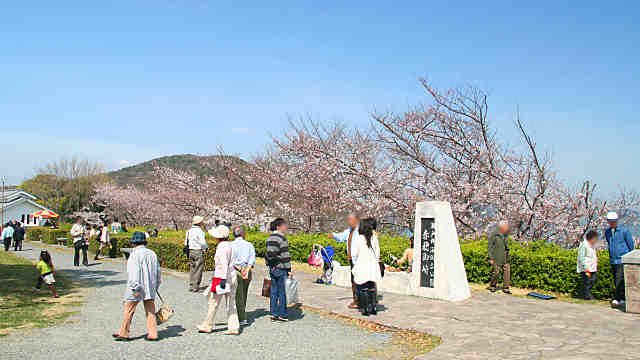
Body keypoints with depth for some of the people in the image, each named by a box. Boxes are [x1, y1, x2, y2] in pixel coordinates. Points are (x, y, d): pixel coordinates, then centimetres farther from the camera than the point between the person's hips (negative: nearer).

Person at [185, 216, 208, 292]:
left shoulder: (189, 231, 10)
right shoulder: (199, 231, -13)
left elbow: (186, 242, 12)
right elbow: (203, 242, -14)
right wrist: (206, 247, 3)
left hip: (191, 251, 7)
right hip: (198, 251, -7)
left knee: (192, 269, 13)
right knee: (198, 270, -2)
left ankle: (191, 286, 15)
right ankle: (196, 287, -1)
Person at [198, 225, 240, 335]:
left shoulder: (221, 247, -15)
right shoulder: (229, 245, 10)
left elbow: (224, 264, -24)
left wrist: (223, 279, -28)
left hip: (222, 277, -8)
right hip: (232, 276, 8)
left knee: (213, 303, 7)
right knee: (231, 303, 9)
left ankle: (207, 326, 19)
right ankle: (234, 327, 9)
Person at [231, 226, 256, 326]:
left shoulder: (231, 245, 2)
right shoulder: (249, 245, 7)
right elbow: (252, 259, -7)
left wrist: (240, 269, -15)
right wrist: (247, 270, -15)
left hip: (236, 271, -3)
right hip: (247, 271, 3)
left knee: (238, 296, 1)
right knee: (244, 295, 16)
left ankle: (243, 319, -1)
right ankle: (241, 315, 27)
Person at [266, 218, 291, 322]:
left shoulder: (269, 238, 10)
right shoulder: (282, 238, -14)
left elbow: (268, 254, 14)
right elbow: (285, 255, -16)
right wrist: (289, 269, -12)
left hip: (272, 268, 8)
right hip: (281, 268, -8)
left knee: (274, 291, 12)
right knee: (282, 292, 1)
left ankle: (274, 313, 17)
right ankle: (282, 314, 7)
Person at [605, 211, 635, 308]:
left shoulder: (624, 231, -7)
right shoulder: (607, 232, 9)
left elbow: (631, 245, 0)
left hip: (622, 261, -6)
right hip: (613, 261, 6)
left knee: (620, 280, -13)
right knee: (616, 281, 8)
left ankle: (617, 299, -14)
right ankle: (623, 299, 18)